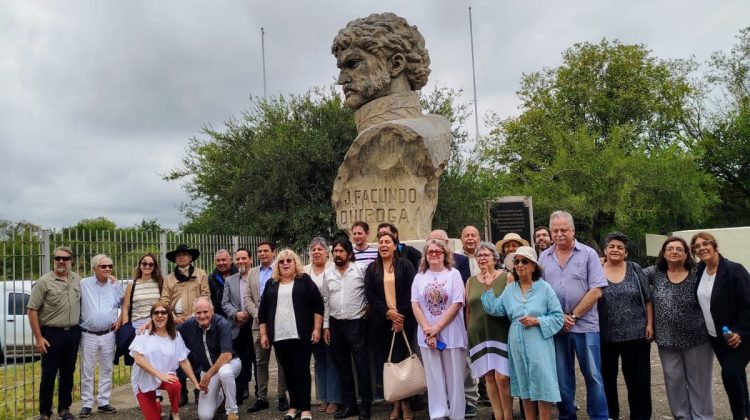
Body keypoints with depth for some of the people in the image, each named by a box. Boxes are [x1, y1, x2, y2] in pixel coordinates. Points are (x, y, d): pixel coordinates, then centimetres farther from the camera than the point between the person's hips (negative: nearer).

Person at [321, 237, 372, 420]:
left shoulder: (361, 270, -7)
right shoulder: (328, 273, 6)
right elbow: (325, 300, 10)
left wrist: (368, 311, -8)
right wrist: (326, 326, 8)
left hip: (356, 323, -4)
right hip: (335, 324, 5)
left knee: (362, 366, -1)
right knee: (342, 366, 12)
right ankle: (349, 404, 23)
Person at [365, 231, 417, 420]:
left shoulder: (405, 265, 2)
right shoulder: (372, 269, 10)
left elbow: (411, 292, -5)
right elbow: (370, 294, 2)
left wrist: (401, 314, -12)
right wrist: (387, 312, -11)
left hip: (403, 319, -3)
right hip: (381, 321, 3)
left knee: (401, 359, -4)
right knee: (386, 361, 2)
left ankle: (405, 401, 9)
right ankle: (395, 401, 12)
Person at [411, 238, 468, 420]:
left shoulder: (454, 274, -1)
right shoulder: (419, 277, 7)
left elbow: (457, 304, -8)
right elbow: (415, 305, 2)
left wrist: (437, 328, -12)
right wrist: (427, 330, -9)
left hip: (451, 334, -2)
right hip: (427, 335, 2)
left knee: (454, 377, 3)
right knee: (434, 377, 7)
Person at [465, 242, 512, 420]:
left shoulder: (506, 277, -2)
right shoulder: (471, 281, 10)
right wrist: (470, 333, 12)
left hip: (501, 334, -4)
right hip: (479, 335, 4)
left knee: (502, 378, -7)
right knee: (489, 378, 8)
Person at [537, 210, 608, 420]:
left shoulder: (588, 254, -1)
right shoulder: (544, 257, 8)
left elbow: (596, 291, -7)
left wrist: (573, 316, -10)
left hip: (585, 325, -3)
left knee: (593, 376, 2)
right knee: (562, 378, 11)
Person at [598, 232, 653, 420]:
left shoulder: (635, 270, 3)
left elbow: (647, 300, 5)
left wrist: (649, 324, -2)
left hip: (636, 334, 0)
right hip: (605, 336, 0)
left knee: (639, 379, 6)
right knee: (606, 378, 10)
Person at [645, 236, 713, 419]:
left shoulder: (696, 275, -7)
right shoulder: (655, 273, 0)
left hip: (696, 339, -2)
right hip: (667, 340, 2)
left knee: (699, 381, 10)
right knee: (674, 381, 12)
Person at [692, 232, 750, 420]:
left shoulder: (734, 270, -16)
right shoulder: (699, 271, 3)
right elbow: (699, 301, 16)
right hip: (715, 336, 6)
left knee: (730, 374, -13)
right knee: (734, 376, 14)